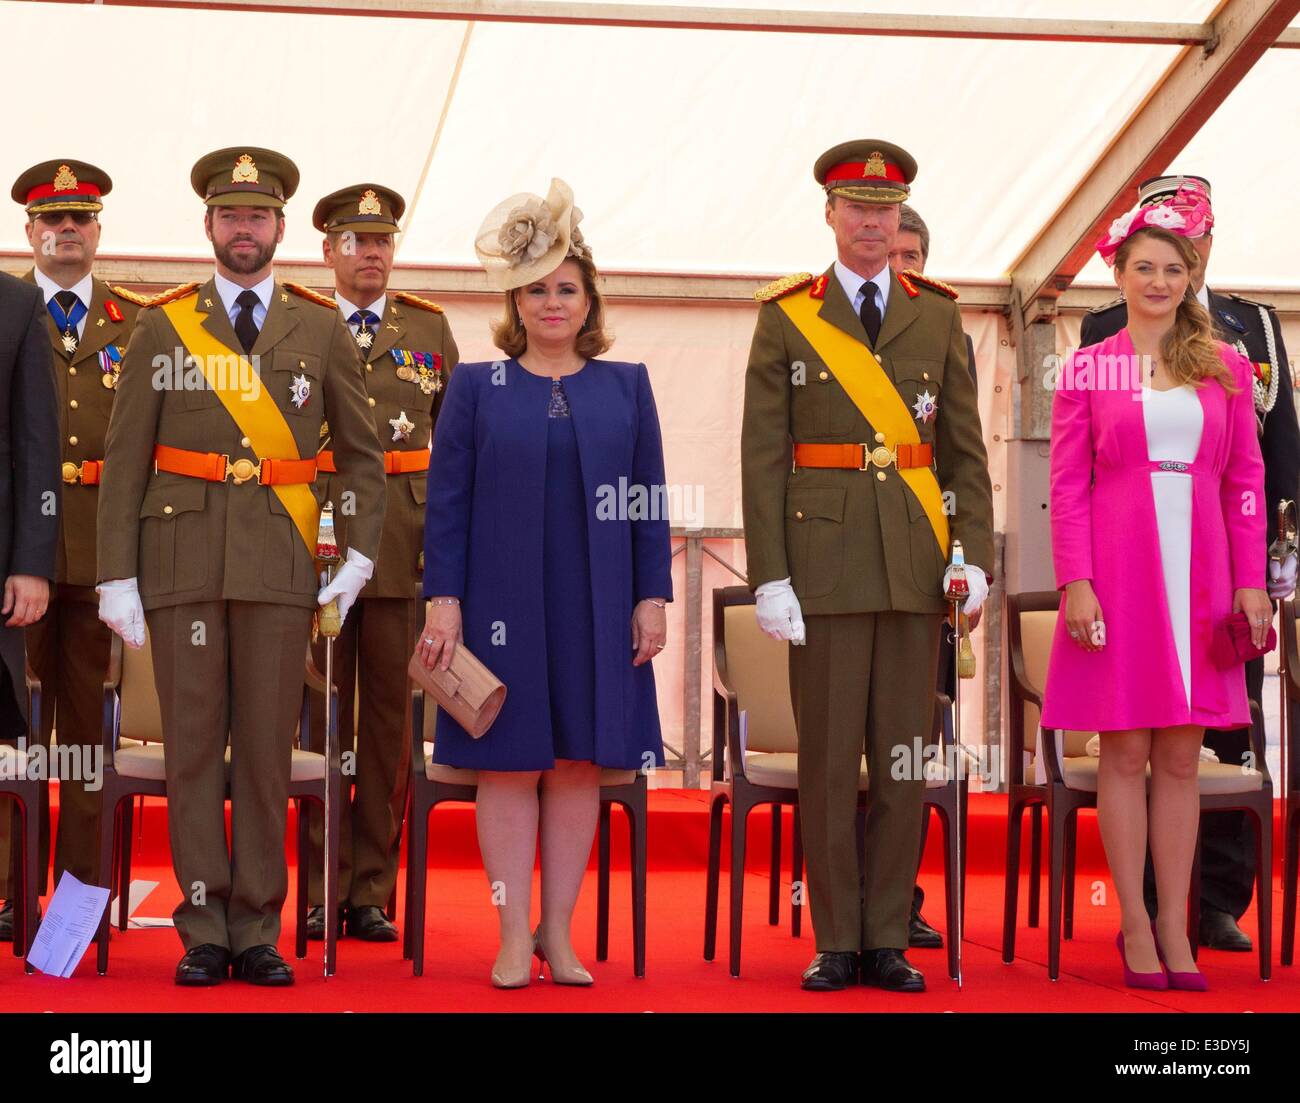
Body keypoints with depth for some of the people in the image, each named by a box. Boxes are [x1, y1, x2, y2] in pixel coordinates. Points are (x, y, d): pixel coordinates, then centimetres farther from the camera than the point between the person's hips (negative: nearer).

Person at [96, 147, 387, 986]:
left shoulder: (323, 330, 9)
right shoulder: (161, 328, 7)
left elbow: (364, 455, 14)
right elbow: (125, 461, 4)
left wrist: (363, 553, 2)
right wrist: (117, 576, -2)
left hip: (281, 565, 0)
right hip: (183, 561, 0)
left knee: (268, 749, 2)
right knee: (193, 746, 1)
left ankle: (258, 932, 10)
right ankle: (204, 933, 8)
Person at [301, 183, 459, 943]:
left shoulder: (430, 328, 12)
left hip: (406, 545, 1)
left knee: (391, 718, 2)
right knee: (321, 717, 2)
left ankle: (373, 892, 8)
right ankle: (322, 892, 9)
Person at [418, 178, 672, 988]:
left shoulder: (626, 386, 8)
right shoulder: (475, 387, 5)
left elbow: (649, 500, 7)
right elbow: (448, 498, 2)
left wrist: (653, 597, 1)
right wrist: (443, 599, -6)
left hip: (595, 610, 1)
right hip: (504, 606, -1)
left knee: (579, 762, 4)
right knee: (510, 764, 0)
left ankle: (560, 933, 12)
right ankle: (515, 938, 6)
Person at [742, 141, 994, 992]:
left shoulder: (938, 317, 10)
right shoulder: (786, 318, 3)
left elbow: (966, 448, 9)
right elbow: (762, 457, -1)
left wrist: (976, 557, -1)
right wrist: (769, 576, -8)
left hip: (915, 568, 2)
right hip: (824, 563, -2)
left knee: (906, 757, 4)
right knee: (829, 757, 0)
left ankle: (889, 939, 12)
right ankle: (836, 943, 9)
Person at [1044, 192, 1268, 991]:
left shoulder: (1226, 368, 9)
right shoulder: (1088, 370, 3)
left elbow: (1246, 481, 9)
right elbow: (1067, 485, 0)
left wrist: (1251, 581, 2)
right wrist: (1075, 582, -9)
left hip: (1199, 575, 2)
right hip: (1119, 568, -2)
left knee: (1182, 753, 5)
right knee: (1126, 750, 1)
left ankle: (1176, 925, 10)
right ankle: (1135, 924, 8)